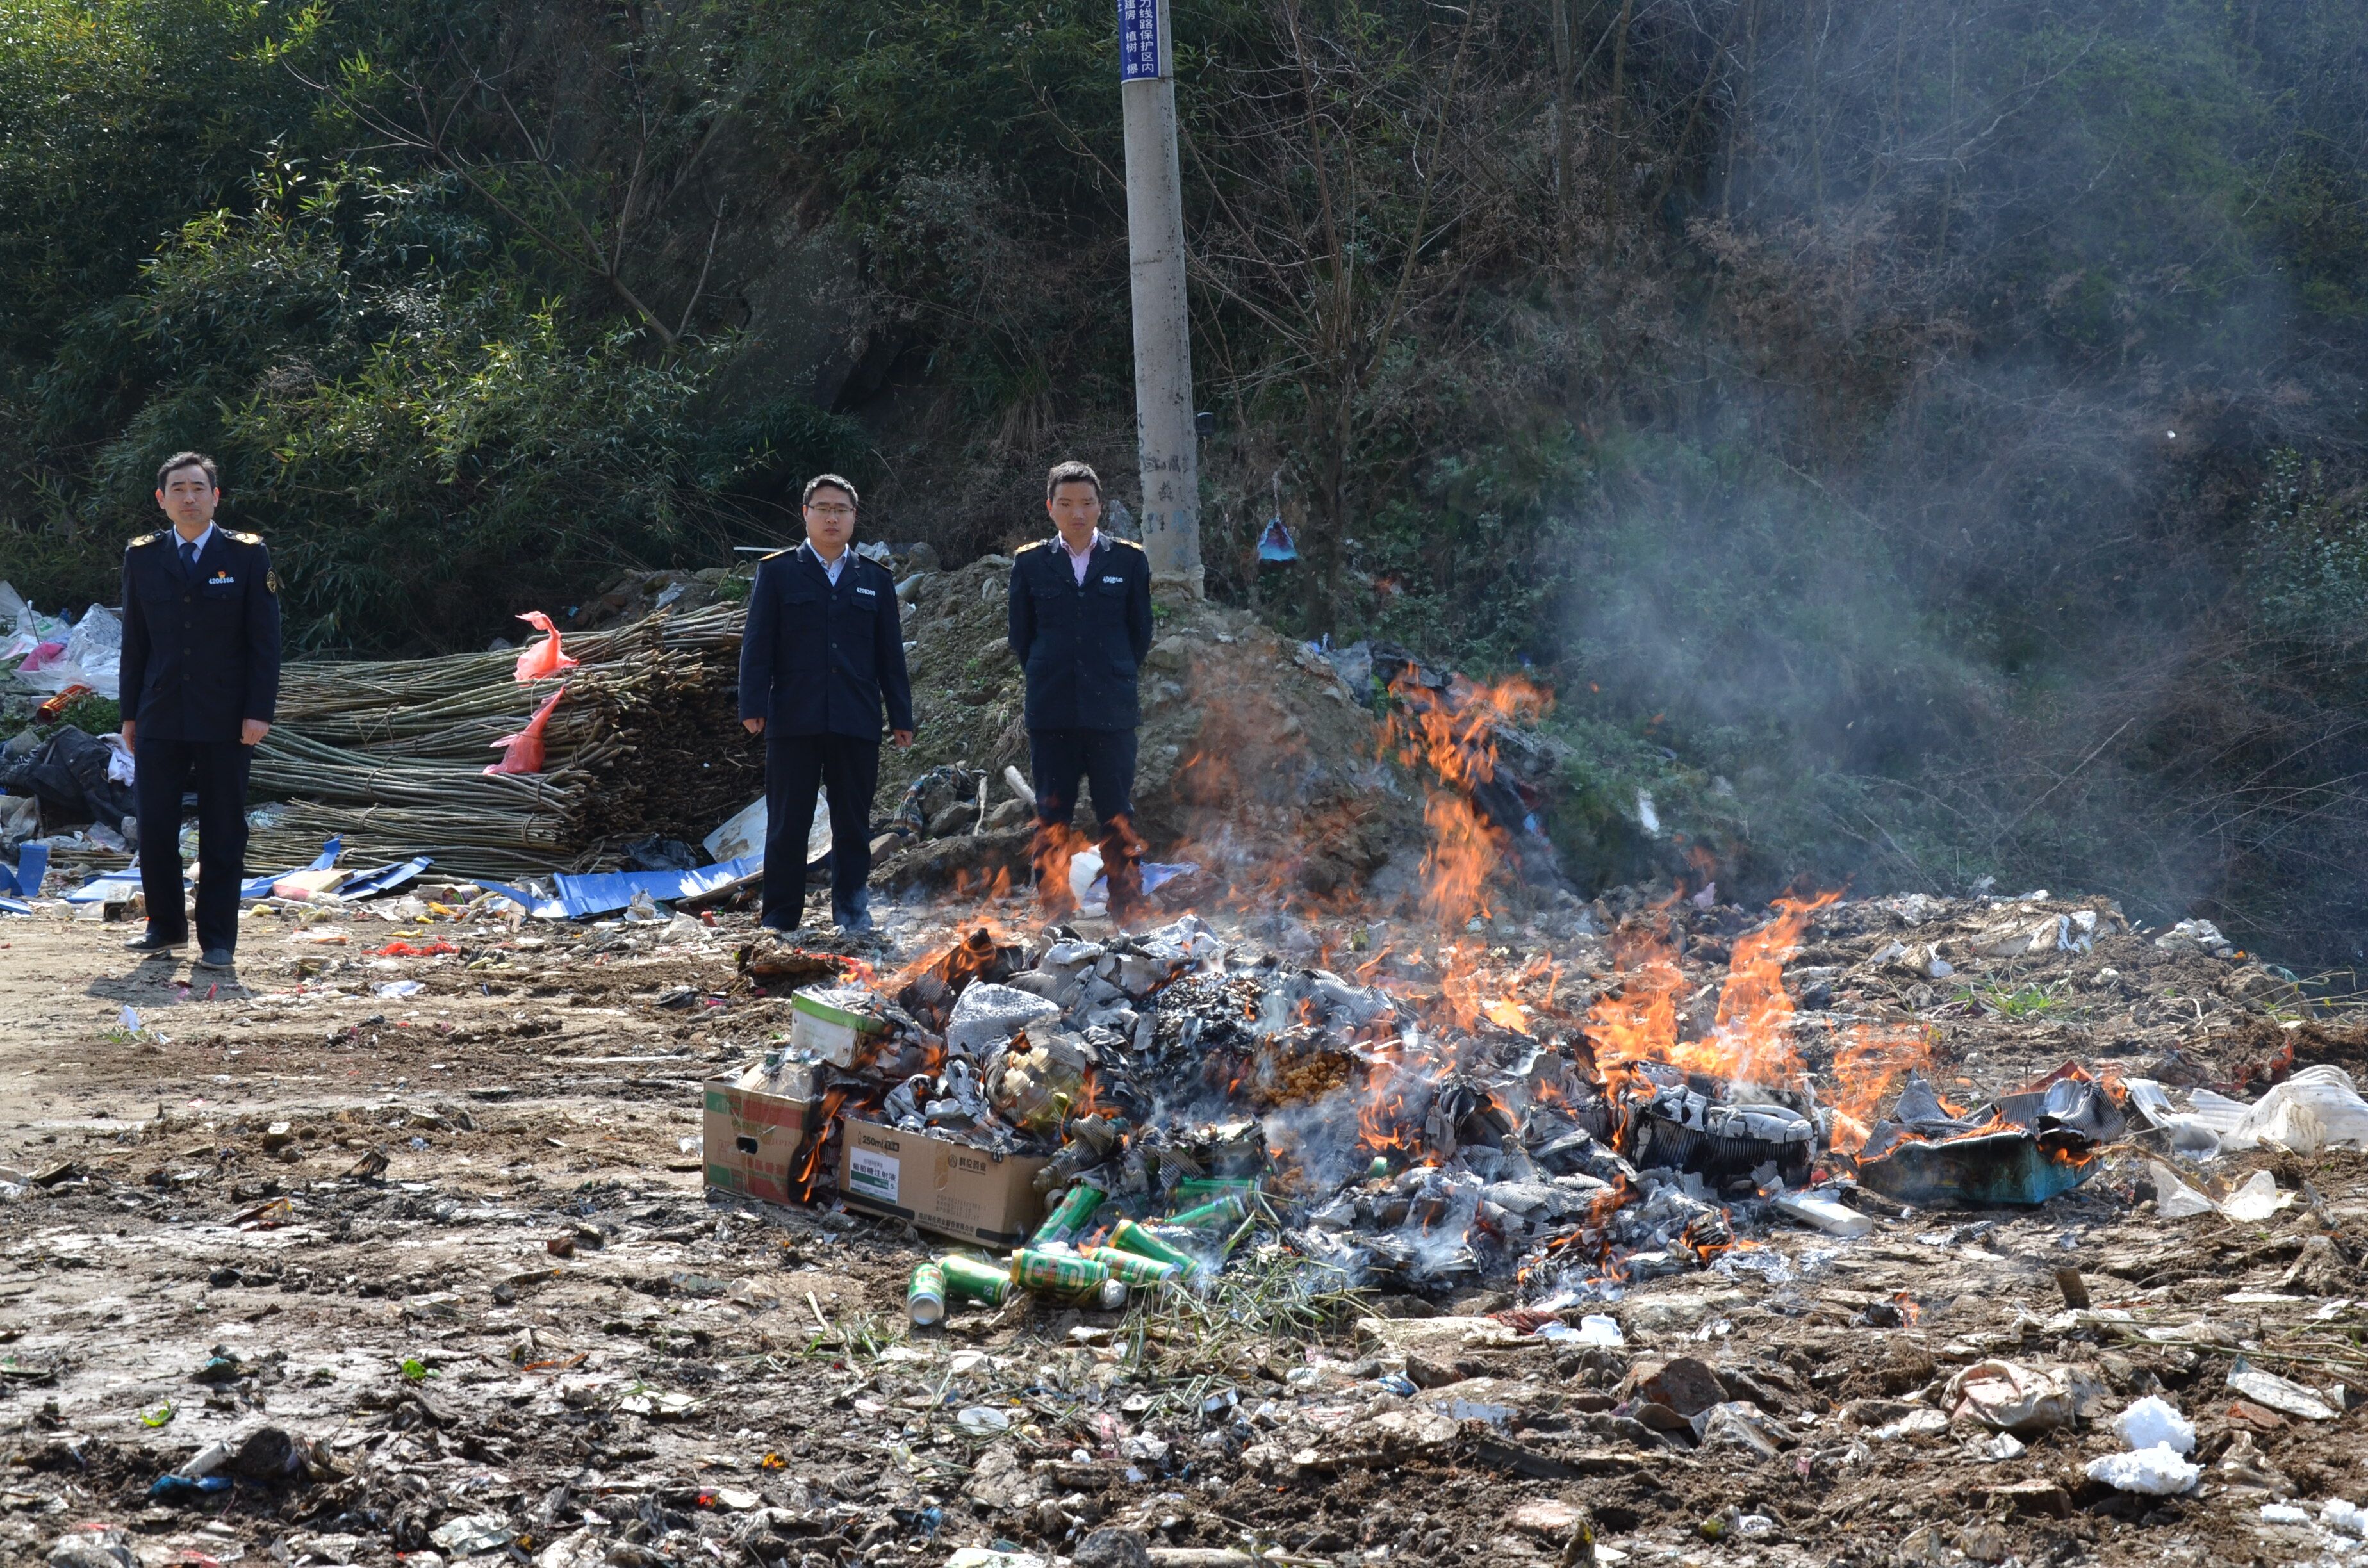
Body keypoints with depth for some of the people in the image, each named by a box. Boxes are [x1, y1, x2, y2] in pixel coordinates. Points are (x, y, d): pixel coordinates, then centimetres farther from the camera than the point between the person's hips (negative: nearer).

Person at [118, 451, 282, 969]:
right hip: (160, 719, 2)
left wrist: (259, 711, -10)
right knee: (155, 829, 1)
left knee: (222, 833, 2)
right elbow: (135, 641, 11)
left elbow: (265, 640, -2)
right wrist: (130, 713, 8)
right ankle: (166, 926, 17)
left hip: (225, 721, -2)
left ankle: (218, 940, 8)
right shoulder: (142, 558, 7)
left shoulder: (247, 556, 0)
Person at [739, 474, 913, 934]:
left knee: (853, 825, 6)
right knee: (788, 825, 2)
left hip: (856, 723, 2)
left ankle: (852, 914, 14)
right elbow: (757, 643, 2)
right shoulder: (777, 572, 7)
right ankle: (781, 920, 7)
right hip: (794, 722, -2)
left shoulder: (875, 579, 14)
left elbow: (890, 653, 13)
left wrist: (901, 715, 9)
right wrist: (753, 706, -7)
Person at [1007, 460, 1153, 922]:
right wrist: (1049, 681, 9)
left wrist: (1113, 679, 9)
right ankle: (1055, 916, 9)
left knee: (1119, 821, 0)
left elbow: (1141, 632, 11)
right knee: (1051, 821, 4)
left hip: (1112, 712, -1)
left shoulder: (1129, 560, 5)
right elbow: (1020, 637, 12)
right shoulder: (1030, 563, 6)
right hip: (1051, 712, 1)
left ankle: (1128, 917, 6)